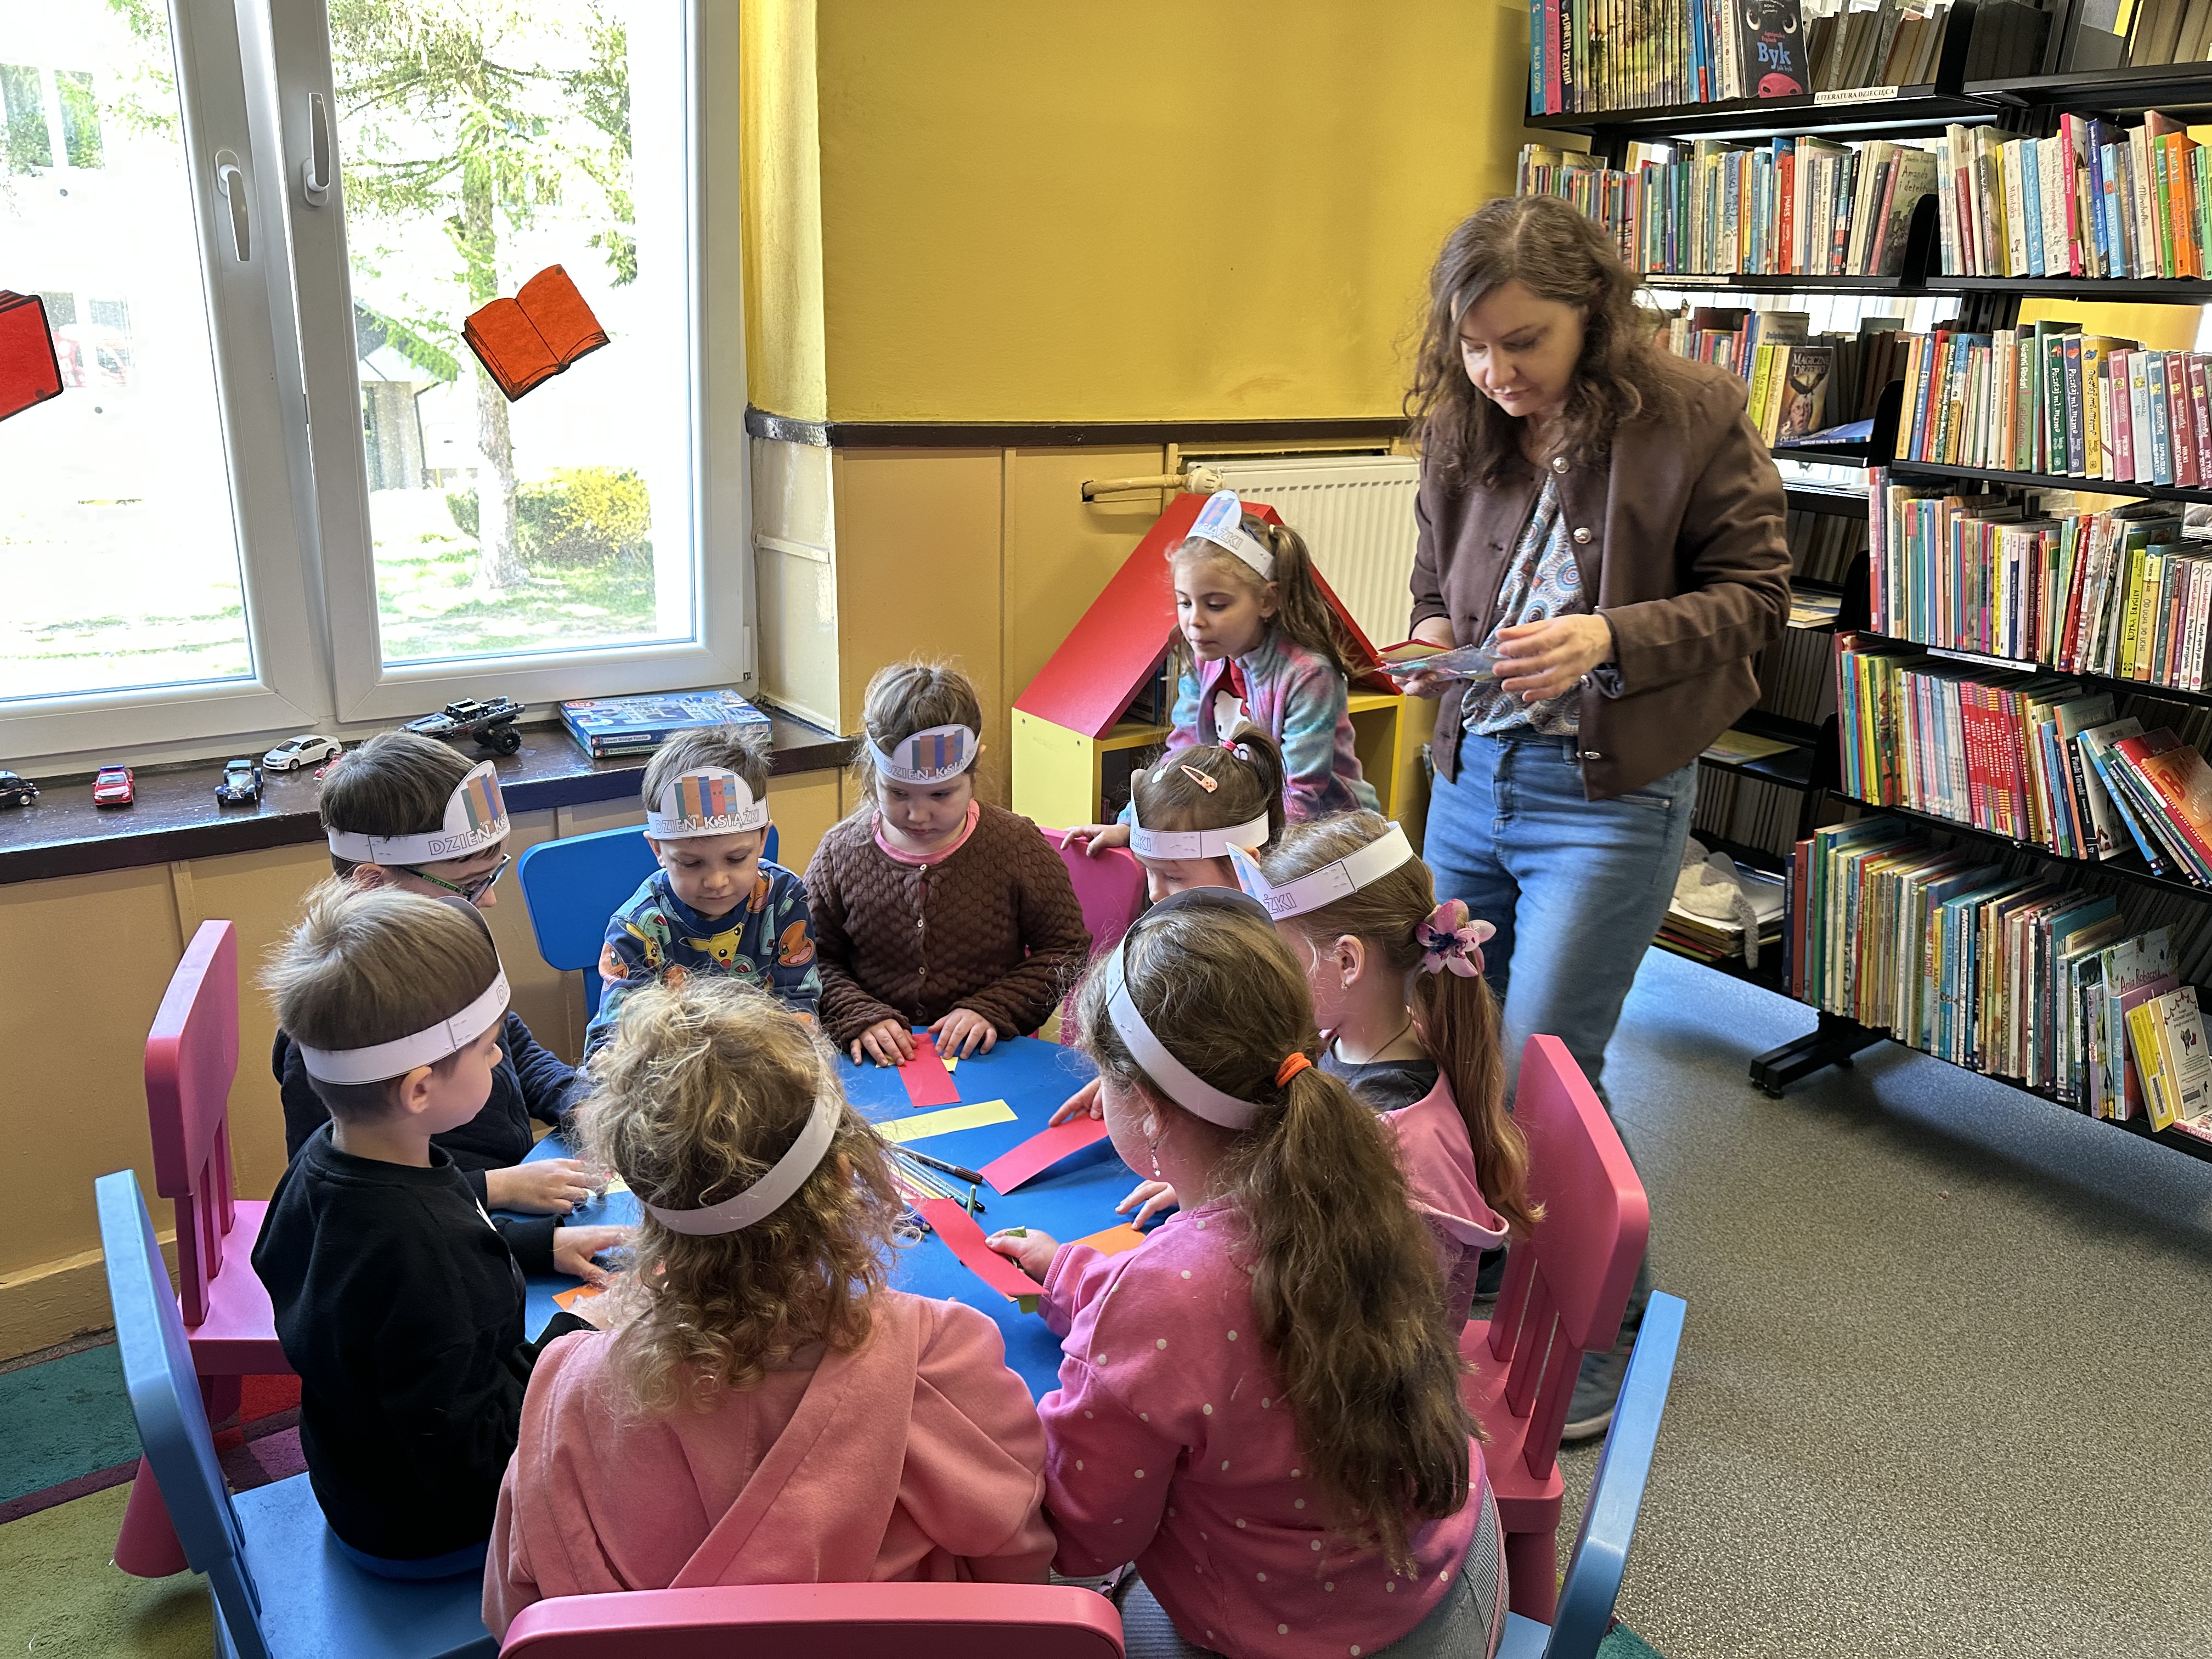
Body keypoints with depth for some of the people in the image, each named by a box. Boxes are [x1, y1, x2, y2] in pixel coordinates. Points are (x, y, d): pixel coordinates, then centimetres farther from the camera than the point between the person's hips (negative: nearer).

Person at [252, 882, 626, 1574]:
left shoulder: (328, 1161, -10)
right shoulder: (417, 1255, -39)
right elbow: (474, 1457, -30)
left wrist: (541, 1247, 6)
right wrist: (576, 1338, -20)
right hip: (431, 1535, -8)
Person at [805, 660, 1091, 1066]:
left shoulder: (1018, 846, -2)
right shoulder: (841, 852, 2)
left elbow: (1065, 950, 4)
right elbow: (816, 960, 9)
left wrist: (992, 1010, -8)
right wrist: (859, 1017, -9)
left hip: (987, 1058, 0)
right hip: (879, 1061, 0)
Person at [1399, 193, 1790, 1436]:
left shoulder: (1693, 418, -9)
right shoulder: (1462, 434, 5)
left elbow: (1754, 596, -6)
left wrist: (1608, 640, -22)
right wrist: (1433, 644, -6)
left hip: (1610, 796, -5)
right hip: (1471, 775, 6)